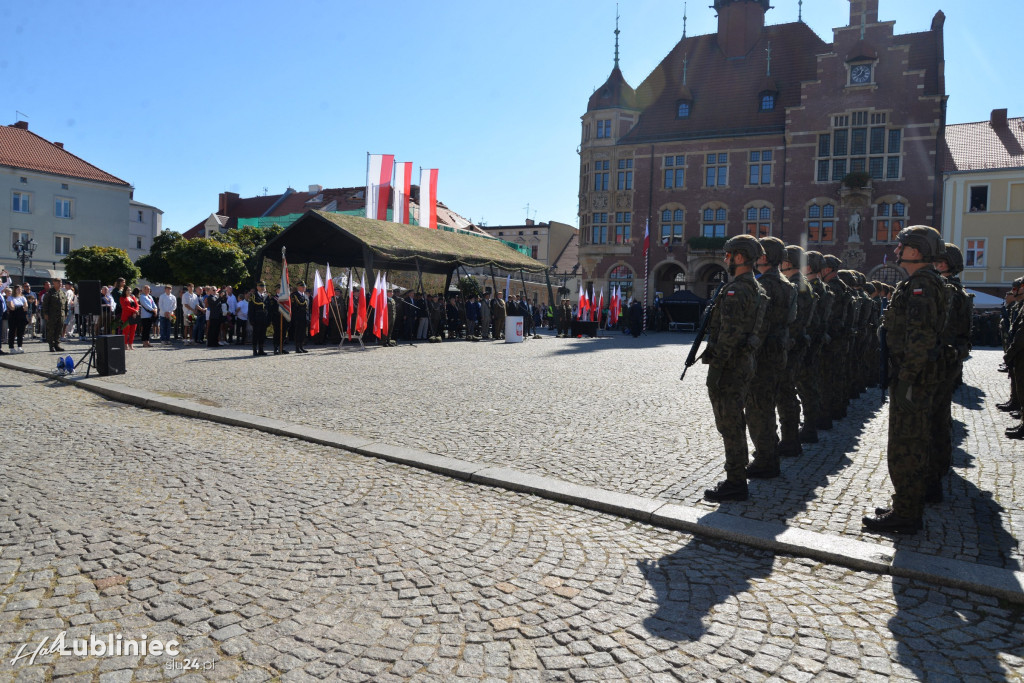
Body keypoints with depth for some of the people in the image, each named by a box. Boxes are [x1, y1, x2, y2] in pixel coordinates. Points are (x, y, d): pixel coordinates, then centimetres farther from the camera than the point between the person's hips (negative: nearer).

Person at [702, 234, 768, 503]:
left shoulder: (735, 291, -18)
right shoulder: (757, 289, 15)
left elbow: (729, 335, -23)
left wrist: (715, 368, -20)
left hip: (729, 368, -10)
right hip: (746, 364, 10)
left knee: (730, 426, -3)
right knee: (735, 424, 18)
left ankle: (735, 484, 4)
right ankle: (737, 478, 27)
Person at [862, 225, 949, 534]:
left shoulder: (922, 285, -17)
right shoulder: (915, 284, 17)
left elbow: (920, 338, -25)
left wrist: (906, 380, -25)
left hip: (913, 379, -11)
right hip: (915, 376, 11)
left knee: (904, 448, -4)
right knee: (914, 444, 17)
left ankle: (905, 515, 4)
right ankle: (908, 507, 29)